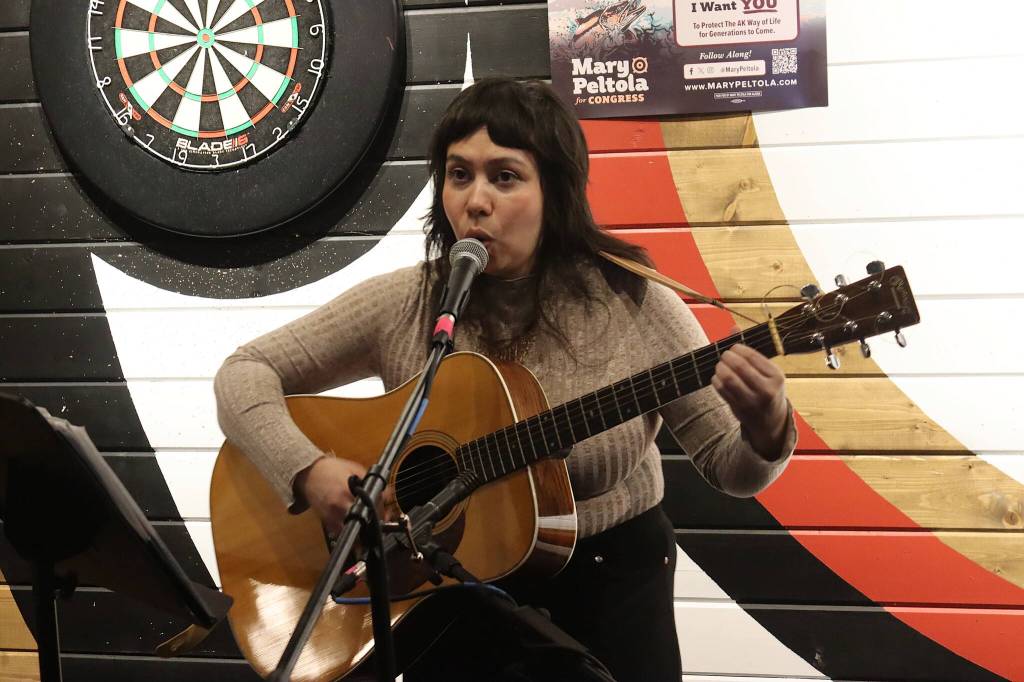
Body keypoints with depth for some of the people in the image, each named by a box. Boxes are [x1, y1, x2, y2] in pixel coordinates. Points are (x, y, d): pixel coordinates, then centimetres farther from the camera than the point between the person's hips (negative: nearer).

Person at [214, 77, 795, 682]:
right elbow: (245, 375, -2)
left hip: (609, 583, -1)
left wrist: (766, 431, -29)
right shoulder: (401, 308, -6)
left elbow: (730, 467, -6)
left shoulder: (635, 308, -10)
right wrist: (310, 469, -18)